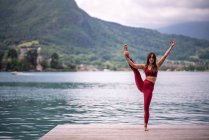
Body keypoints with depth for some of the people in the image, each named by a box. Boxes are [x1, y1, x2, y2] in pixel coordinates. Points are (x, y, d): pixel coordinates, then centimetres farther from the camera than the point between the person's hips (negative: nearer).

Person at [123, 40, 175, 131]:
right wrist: (127, 57, -8)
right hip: (142, 85, 1)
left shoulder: (157, 65, 9)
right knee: (134, 69, -13)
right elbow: (133, 65, -1)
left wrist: (171, 47, 2)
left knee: (146, 108, -3)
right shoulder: (144, 66, 10)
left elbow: (165, 56, 5)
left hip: (149, 88, -1)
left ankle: (145, 125, 10)